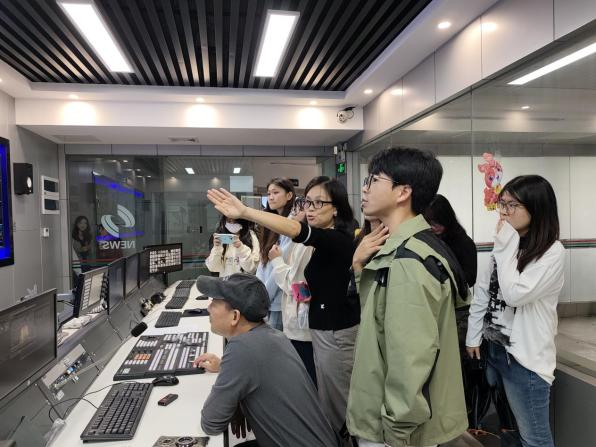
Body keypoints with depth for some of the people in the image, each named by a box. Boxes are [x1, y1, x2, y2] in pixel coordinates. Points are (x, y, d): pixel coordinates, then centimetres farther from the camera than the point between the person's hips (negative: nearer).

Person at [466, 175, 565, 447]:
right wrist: (473, 336, 8)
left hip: (525, 356, -6)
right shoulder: (506, 245, 4)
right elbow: (483, 291, 9)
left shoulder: (553, 252, -16)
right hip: (493, 347, 6)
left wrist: (506, 246, -19)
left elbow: (515, 293, -24)